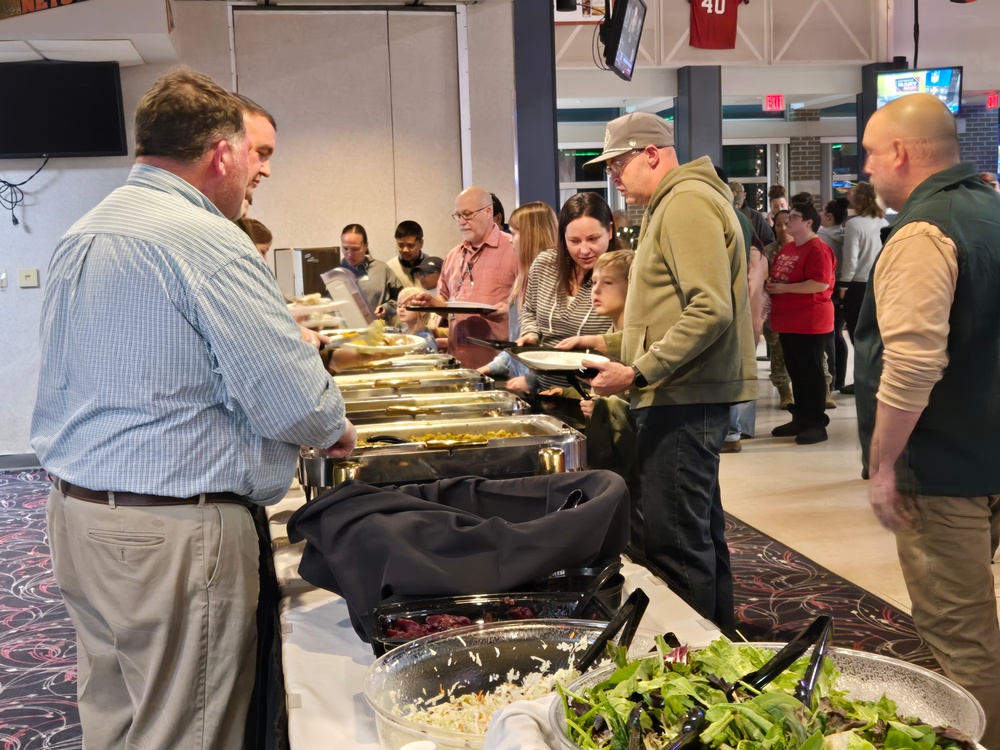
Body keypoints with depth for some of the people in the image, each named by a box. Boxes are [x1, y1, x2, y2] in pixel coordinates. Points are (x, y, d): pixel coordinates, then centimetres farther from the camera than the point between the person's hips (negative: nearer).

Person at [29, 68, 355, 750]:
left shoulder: (81, 237, 11)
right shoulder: (207, 241, -18)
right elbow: (292, 402, -20)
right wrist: (336, 430, 1)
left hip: (77, 514, 9)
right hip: (174, 533, -9)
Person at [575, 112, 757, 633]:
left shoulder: (687, 203, -12)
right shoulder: (670, 206, 22)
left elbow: (711, 310, -23)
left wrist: (638, 372, -23)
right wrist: (610, 342, 17)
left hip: (684, 397, -11)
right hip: (686, 395, 11)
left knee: (674, 542, -7)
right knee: (700, 533, 17)